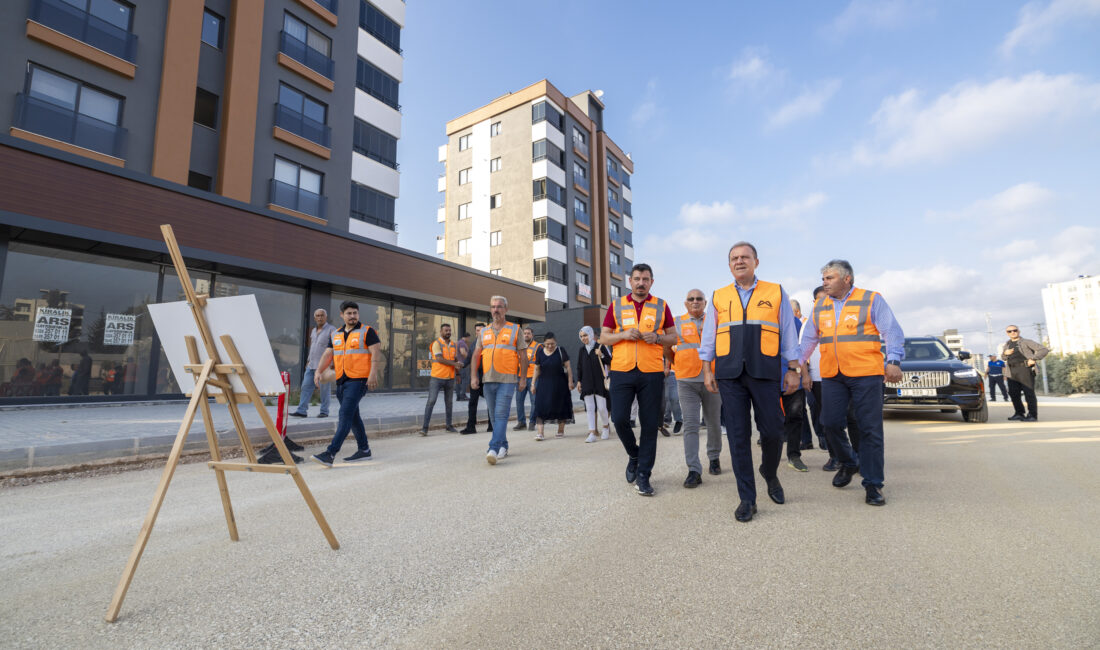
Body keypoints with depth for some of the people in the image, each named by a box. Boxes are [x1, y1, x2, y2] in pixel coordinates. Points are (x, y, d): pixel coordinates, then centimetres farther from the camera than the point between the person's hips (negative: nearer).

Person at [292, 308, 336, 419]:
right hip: (311, 365, 7)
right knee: (306, 386, 2)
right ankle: (302, 410, 4)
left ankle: (324, 411, 7)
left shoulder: (331, 330, -5)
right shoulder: (313, 331, 18)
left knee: (324, 389, -1)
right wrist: (308, 360, 21)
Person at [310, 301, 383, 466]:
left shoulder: (367, 331, -2)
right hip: (341, 381, 7)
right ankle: (364, 450, 24)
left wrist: (373, 375, -19)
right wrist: (319, 371, -2)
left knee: (345, 414, -14)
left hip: (358, 379, -7)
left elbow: (375, 354, -9)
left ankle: (330, 454, -16)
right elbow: (327, 355, 14)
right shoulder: (335, 334, 17)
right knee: (353, 416, 13)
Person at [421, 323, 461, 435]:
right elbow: (440, 359, -16)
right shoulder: (436, 343, -7)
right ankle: (425, 427, -5)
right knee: (431, 401, -8)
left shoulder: (454, 345, 13)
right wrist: (454, 363, -14)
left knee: (449, 402, 12)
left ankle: (449, 425, 23)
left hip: (450, 378, 6)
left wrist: (458, 366, 0)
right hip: (437, 377, -6)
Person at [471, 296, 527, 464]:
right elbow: (476, 354, 12)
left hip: (507, 380, -4)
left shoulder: (515, 329, 4)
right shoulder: (484, 331, 14)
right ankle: (503, 446, 24)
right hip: (488, 380, 5)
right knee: (494, 416, 11)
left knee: (501, 414, -12)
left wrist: (523, 378, -2)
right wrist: (474, 376, 2)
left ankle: (493, 449, -14)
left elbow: (523, 356, 3)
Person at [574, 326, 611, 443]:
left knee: (601, 407, -1)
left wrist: (601, 356, -15)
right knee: (590, 408, 1)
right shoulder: (581, 350, 9)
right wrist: (578, 381, 9)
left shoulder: (601, 347, -2)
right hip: (587, 383, 3)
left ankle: (606, 425, 26)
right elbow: (579, 367, 13)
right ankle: (592, 433, 5)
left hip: (599, 382, -3)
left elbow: (610, 361, 1)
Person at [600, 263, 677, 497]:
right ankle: (634, 454, 25)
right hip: (622, 371, 0)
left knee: (650, 425, 1)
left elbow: (673, 337, 12)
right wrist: (624, 334, -10)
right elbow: (604, 338, 9)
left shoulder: (661, 306, 9)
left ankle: (643, 475, 14)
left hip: (652, 373, 0)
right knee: (619, 419, -6)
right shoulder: (616, 306, 9)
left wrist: (657, 338, -9)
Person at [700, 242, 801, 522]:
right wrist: (707, 369, 5)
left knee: (772, 431, 1)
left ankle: (770, 474, 33)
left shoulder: (776, 293, 10)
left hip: (765, 372, -1)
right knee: (738, 436, 1)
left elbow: (788, 333, 9)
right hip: (729, 373, 1)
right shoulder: (718, 297, 13)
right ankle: (747, 499, 12)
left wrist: (793, 369, 4)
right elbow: (709, 336, 12)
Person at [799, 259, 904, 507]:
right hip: (831, 376, 4)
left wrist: (894, 361, -15)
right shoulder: (819, 306, 15)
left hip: (865, 374, -4)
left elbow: (892, 332, -2)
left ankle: (873, 484, 10)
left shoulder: (871, 300, 3)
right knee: (831, 423, 1)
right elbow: (809, 339, 20)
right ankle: (848, 463, 28)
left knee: (870, 429, -1)